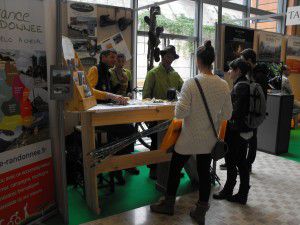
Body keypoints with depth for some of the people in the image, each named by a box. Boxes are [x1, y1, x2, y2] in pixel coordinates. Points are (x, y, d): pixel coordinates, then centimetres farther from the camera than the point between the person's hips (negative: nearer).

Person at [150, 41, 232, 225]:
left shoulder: (191, 83, -18)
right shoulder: (224, 85, -6)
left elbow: (180, 113, -20)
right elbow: (227, 114, 1)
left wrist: (179, 104, 1)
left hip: (190, 138, -4)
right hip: (210, 139, 4)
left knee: (175, 169, 16)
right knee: (205, 172, 15)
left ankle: (169, 204, 33)